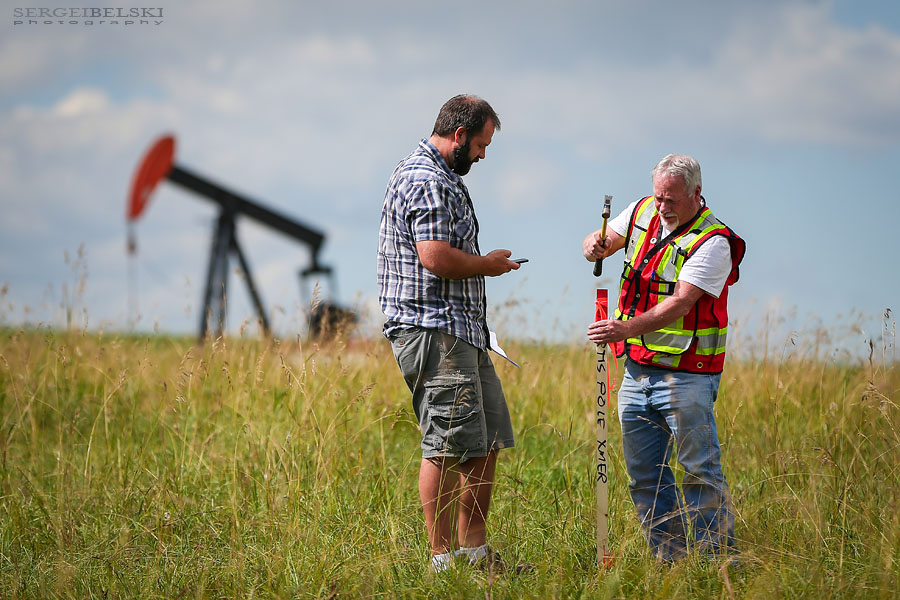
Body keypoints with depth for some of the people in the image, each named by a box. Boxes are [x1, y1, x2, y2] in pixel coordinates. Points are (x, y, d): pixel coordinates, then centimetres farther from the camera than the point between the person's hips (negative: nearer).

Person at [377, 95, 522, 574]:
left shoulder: (441, 178, 22)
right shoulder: (426, 181, -14)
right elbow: (436, 257, -24)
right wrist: (488, 265, -9)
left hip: (463, 330, 11)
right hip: (433, 331, -11)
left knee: (486, 442, 11)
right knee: (448, 447, -9)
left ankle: (474, 550, 17)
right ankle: (443, 558, -5)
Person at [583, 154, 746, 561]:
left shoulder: (712, 243, -15)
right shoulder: (643, 212, 6)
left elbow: (680, 303, -24)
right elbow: (602, 242, 16)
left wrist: (627, 327, -36)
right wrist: (593, 247, -10)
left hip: (685, 374, -7)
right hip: (637, 370, 7)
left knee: (701, 472, -4)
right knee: (644, 474, 9)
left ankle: (719, 561, 2)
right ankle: (671, 558, 18)